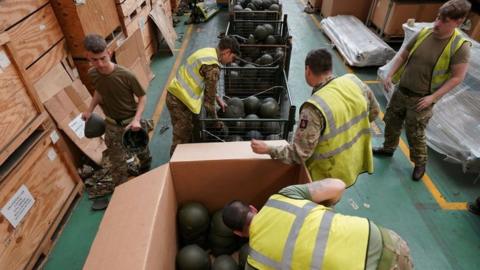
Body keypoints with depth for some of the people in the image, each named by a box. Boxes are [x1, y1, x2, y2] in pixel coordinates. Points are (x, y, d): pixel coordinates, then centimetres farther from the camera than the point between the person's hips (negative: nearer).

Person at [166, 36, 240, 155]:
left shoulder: (207, 51, 10)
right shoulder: (213, 67, -20)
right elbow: (209, 98, -14)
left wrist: (218, 98, 17)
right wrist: (215, 120, -2)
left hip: (174, 94, 10)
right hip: (180, 100, -10)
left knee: (187, 134, 22)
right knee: (182, 140, 3)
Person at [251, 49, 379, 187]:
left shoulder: (315, 108, -32)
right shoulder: (354, 81, -11)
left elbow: (299, 154, -27)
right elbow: (374, 110, 7)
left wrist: (267, 149, -16)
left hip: (332, 175, -6)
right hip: (356, 163, 7)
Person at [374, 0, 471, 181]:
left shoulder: (460, 46, -15)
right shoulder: (424, 33, -3)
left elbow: (457, 77, -13)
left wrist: (433, 97, -19)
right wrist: (390, 75, -4)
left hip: (421, 99, -5)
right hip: (401, 90, 5)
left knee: (415, 134, 7)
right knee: (391, 122, 18)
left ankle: (420, 163, 32)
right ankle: (388, 148, 44)